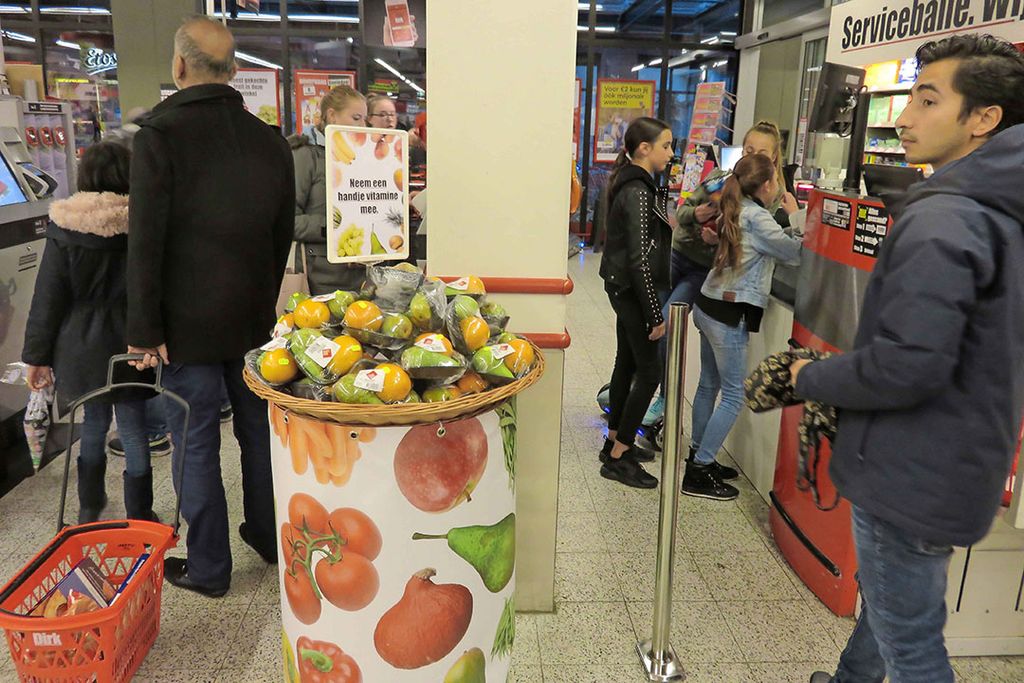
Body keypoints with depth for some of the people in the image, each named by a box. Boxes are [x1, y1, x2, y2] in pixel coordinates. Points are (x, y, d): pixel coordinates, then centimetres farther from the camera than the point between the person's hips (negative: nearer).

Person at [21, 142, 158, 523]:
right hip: (128, 346, -3)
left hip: (81, 347, 3)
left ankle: (89, 509, 35)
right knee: (134, 431, 6)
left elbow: (48, 297, -1)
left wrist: (37, 355, 5)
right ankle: (139, 519, 15)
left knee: (94, 423, 20)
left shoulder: (64, 228, -4)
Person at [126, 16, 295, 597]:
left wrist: (145, 328, -10)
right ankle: (269, 537, 34)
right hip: (254, 319, 5)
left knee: (196, 446, 6)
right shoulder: (270, 140, 3)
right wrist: (264, 303, 15)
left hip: (190, 323, -5)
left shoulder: (161, 134, -13)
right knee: (258, 429, 18)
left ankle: (209, 568, 18)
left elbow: (147, 240, -15)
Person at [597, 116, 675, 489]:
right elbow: (640, 259, -23)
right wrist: (655, 314, -20)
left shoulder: (630, 183, 11)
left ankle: (616, 440, 29)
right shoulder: (638, 192, -19)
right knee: (649, 372, -4)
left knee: (627, 363, 17)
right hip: (633, 290, -10)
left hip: (623, 287, 10)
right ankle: (617, 458, 3)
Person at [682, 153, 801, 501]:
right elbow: (795, 254, -10)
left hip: (709, 306, 10)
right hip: (728, 315, -10)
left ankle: (698, 456, 28)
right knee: (735, 395, -2)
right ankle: (698, 474, 0)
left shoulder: (738, 211, 10)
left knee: (709, 384, 17)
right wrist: (794, 215, 2)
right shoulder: (757, 218, -16)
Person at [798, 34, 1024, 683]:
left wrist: (810, 377, -13)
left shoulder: (941, 217, -23)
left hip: (910, 477, -10)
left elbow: (907, 365, -31)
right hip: (959, 467, 10)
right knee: (884, 598, 27)